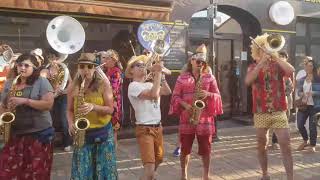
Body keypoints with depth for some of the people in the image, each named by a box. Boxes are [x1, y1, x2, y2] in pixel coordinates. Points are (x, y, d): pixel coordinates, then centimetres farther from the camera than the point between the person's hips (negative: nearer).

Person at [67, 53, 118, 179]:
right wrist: (71, 123, -11)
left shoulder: (103, 83, -6)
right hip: (83, 133, 1)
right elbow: (69, 110, 8)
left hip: (103, 132, -1)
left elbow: (110, 109, -7)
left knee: (104, 169, 5)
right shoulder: (73, 87, 0)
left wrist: (93, 106, -23)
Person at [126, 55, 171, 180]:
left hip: (158, 127, 8)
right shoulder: (133, 86, -13)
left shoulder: (149, 84, 12)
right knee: (150, 168, -16)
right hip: (144, 129, -8)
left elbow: (167, 92, 2)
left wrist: (160, 74, -4)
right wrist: (157, 73, -21)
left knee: (158, 159, 26)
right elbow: (154, 95, -27)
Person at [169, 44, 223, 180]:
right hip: (186, 118, 0)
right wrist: (185, 105, -14)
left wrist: (208, 95, -15)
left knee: (205, 149, 6)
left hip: (205, 117, 0)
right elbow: (175, 96, 3)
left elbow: (217, 96, 5)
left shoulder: (210, 77, 7)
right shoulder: (182, 78, 5)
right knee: (185, 148, 8)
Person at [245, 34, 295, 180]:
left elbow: (291, 71, -17)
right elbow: (248, 81, -16)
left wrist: (275, 56, -14)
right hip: (260, 113, 1)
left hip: (279, 112, -1)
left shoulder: (278, 65, 5)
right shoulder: (253, 67, 5)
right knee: (261, 146, 12)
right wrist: (262, 62, -18)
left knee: (286, 146, -5)